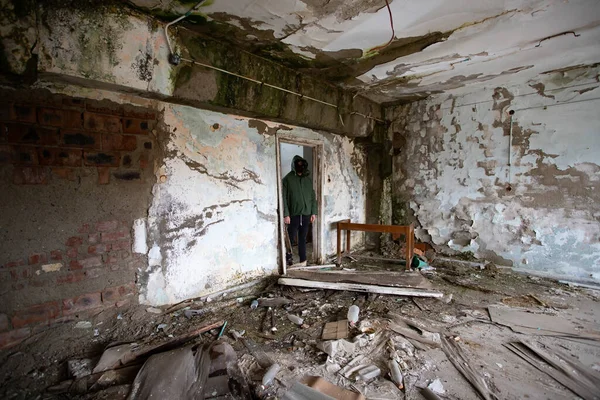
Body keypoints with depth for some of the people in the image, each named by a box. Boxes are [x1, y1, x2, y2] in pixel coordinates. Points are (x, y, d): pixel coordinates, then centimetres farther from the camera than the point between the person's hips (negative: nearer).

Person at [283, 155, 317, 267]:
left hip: (306, 213, 3)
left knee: (303, 238, 11)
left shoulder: (309, 178, 8)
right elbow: (284, 198, -7)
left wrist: (314, 212, 4)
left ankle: (303, 261, 20)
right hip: (293, 214, -3)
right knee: (291, 238, 1)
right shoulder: (288, 179, -4)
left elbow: (313, 196, 9)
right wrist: (286, 214, -13)